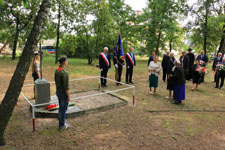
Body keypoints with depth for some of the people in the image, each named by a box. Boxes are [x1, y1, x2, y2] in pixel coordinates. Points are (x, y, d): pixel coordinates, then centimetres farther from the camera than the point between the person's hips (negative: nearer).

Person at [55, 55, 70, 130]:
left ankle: (61, 122, 33)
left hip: (58, 92, 9)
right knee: (63, 109, 5)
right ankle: (62, 125, 18)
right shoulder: (64, 72, -26)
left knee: (61, 108, 20)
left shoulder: (57, 70, 3)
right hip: (63, 93, -9)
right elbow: (66, 86, -25)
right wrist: (68, 96, -17)